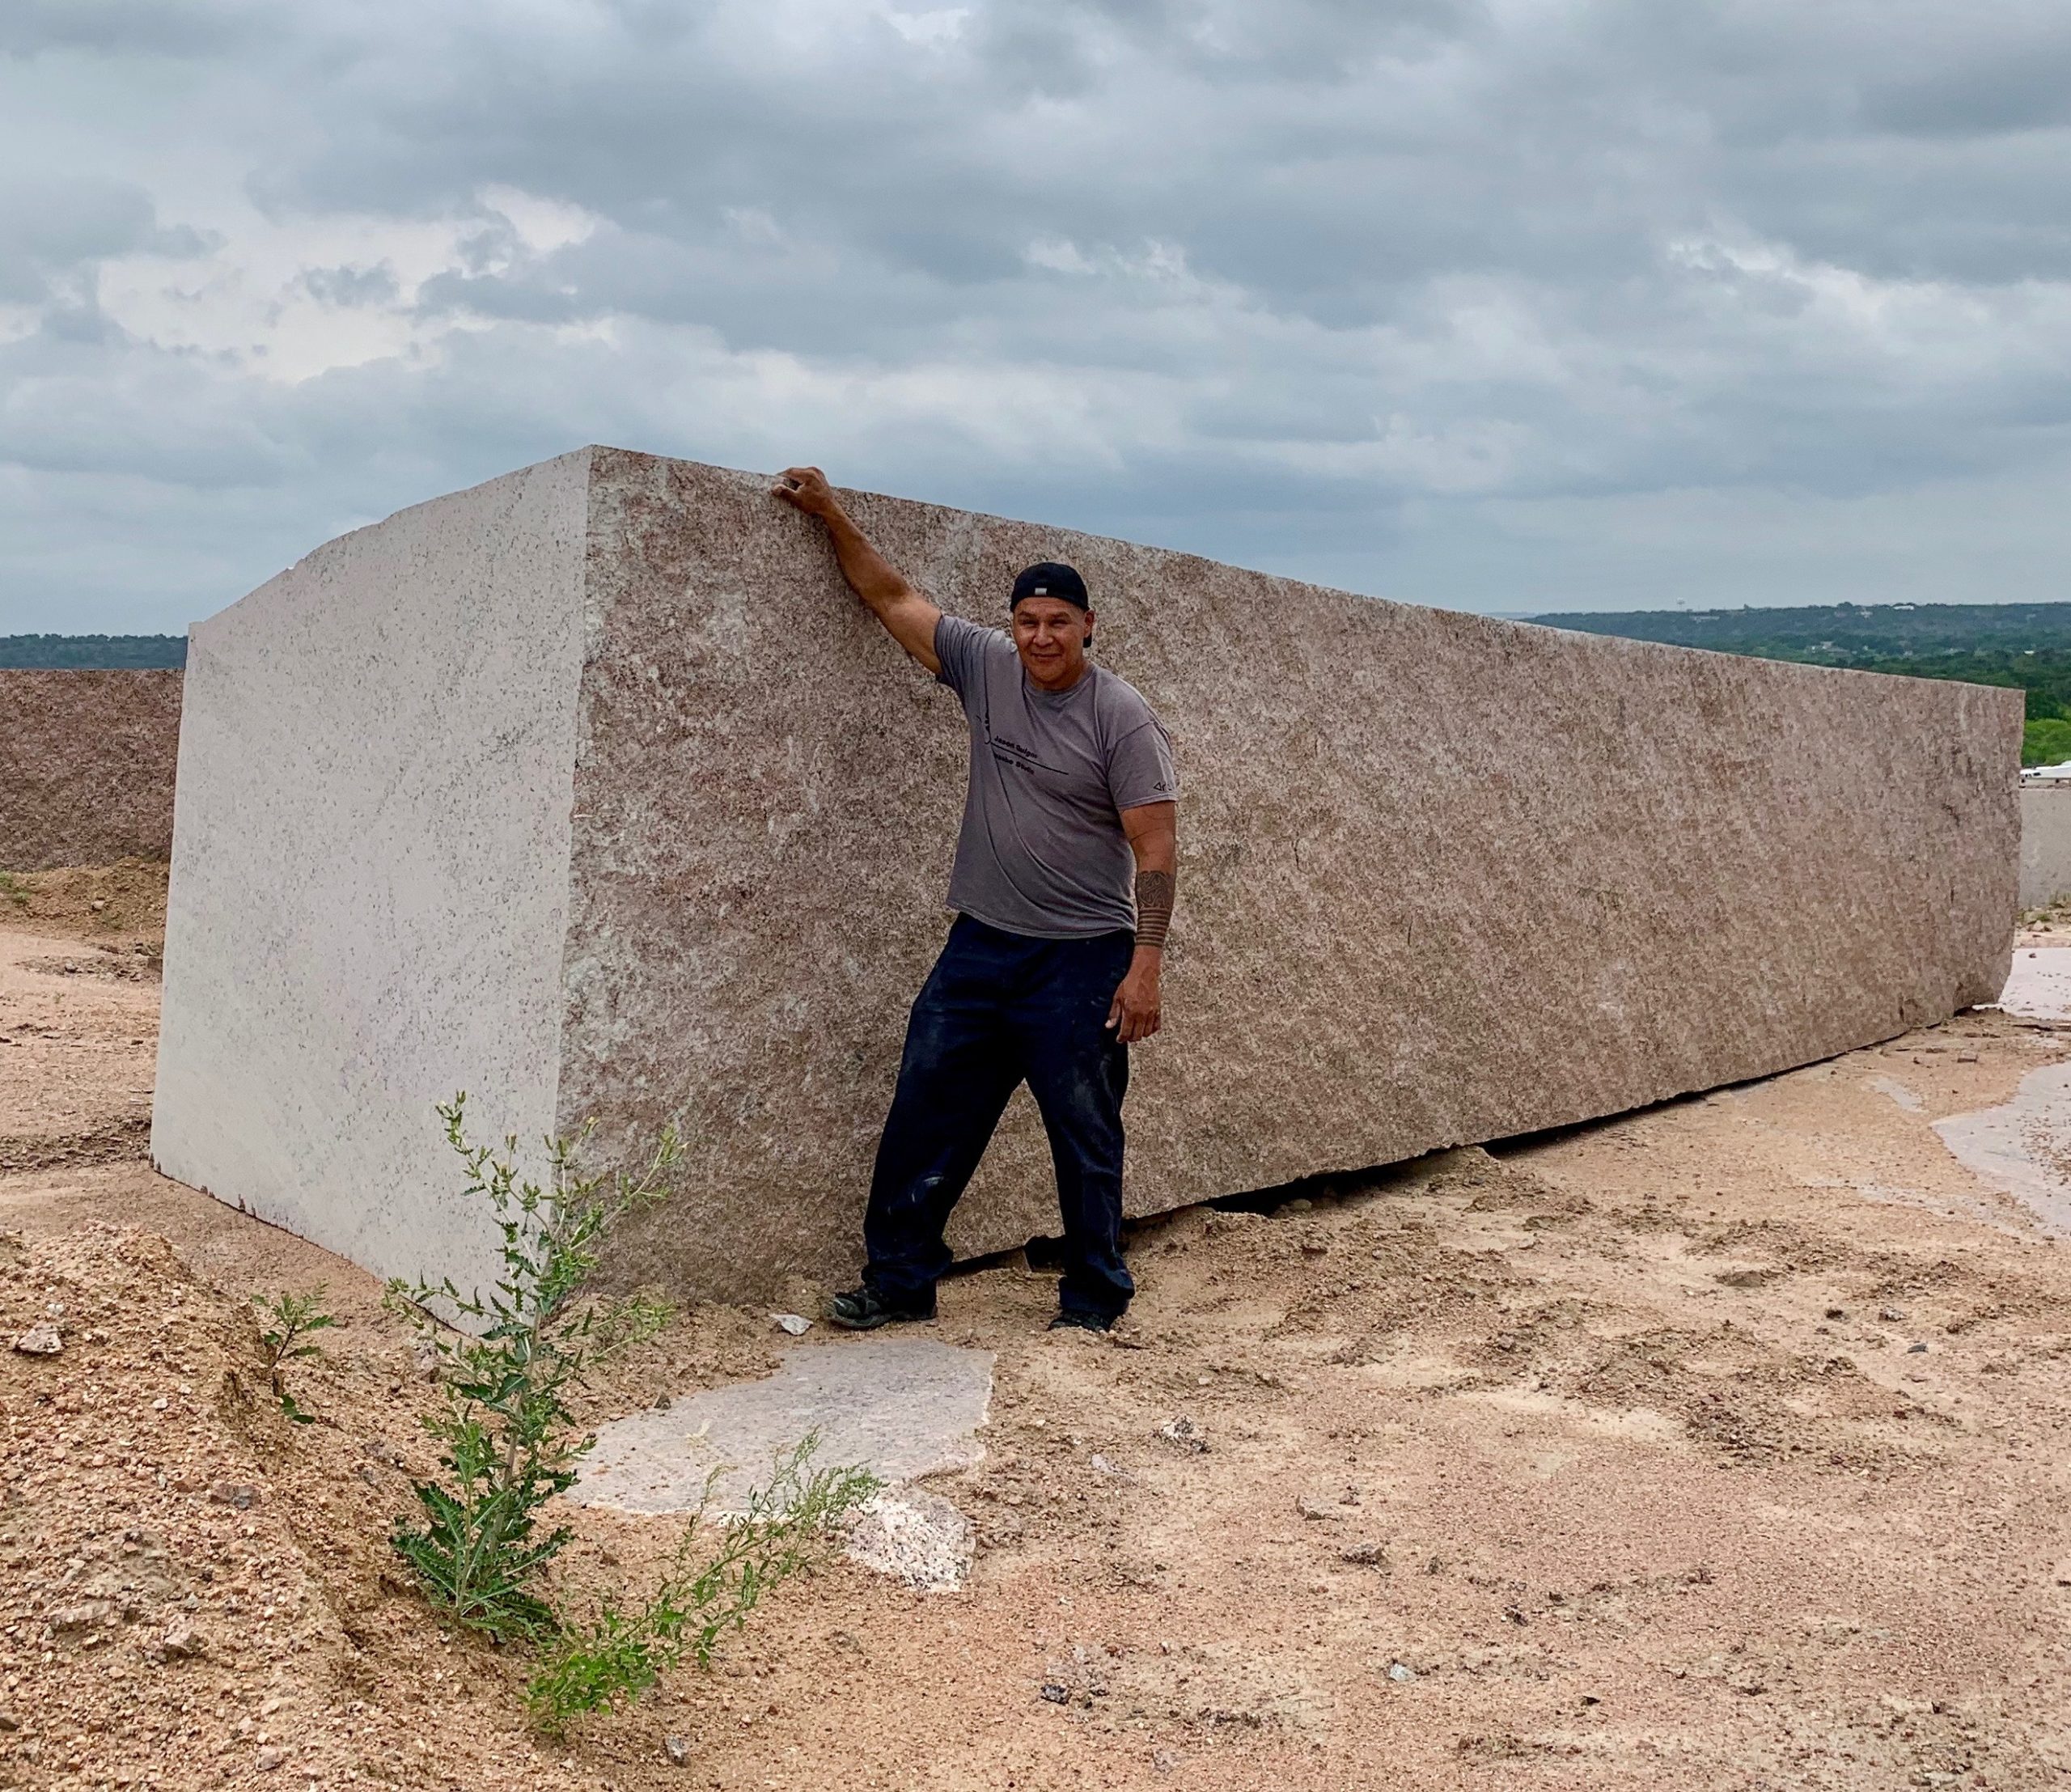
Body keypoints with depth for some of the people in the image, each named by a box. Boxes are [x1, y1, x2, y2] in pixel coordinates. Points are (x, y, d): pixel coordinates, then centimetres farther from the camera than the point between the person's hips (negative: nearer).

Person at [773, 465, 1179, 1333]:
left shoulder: (1123, 718, -10)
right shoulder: (986, 666, 3)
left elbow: (1156, 848, -12)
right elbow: (893, 597, 13)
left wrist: (1145, 966, -17)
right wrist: (831, 515, 7)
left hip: (1080, 960, -5)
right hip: (979, 945, 5)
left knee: (1086, 1139, 4)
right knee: (923, 1118, 8)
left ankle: (1094, 1299, 19)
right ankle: (899, 1279, 21)